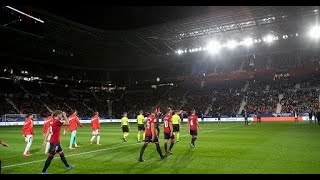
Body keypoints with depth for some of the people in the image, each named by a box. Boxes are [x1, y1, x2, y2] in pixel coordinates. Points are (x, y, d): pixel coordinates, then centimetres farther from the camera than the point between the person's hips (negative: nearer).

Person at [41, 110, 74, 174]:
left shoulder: (53, 121, 7)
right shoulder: (57, 121, -20)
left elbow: (48, 131, 10)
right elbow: (67, 123, -23)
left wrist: (45, 140, 15)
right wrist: (65, 116, -13)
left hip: (55, 141, 10)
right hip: (55, 142, -10)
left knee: (61, 154, 19)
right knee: (50, 157, 0)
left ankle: (67, 166, 32)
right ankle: (43, 171, 10)